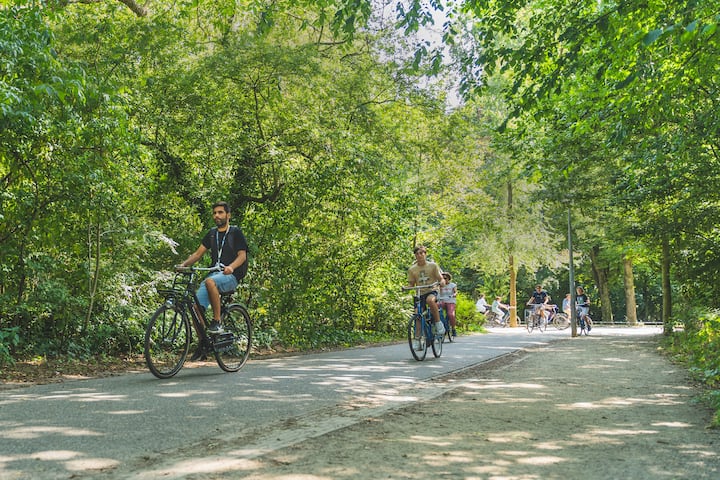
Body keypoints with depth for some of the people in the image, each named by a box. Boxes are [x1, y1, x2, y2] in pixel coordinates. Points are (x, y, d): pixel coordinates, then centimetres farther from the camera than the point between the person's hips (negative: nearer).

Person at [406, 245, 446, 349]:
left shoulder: (433, 265, 1)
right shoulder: (412, 269, 6)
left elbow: (441, 279, 0)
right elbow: (411, 284, 9)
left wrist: (442, 282, -24)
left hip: (432, 291, -3)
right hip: (420, 294, 3)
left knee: (430, 300, -38)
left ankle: (438, 323, -22)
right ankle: (417, 339, 0)